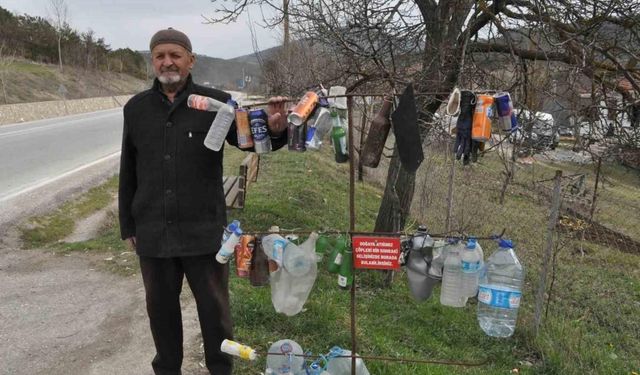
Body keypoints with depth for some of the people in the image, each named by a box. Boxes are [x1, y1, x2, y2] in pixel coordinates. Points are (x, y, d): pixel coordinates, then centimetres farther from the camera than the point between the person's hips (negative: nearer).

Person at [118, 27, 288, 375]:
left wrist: (274, 130, -26)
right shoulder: (136, 108, 6)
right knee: (161, 306, 17)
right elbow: (128, 173, 11)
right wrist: (127, 225, 12)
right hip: (153, 232, 3)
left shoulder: (216, 102, -4)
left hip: (204, 230, -3)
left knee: (214, 306, 10)